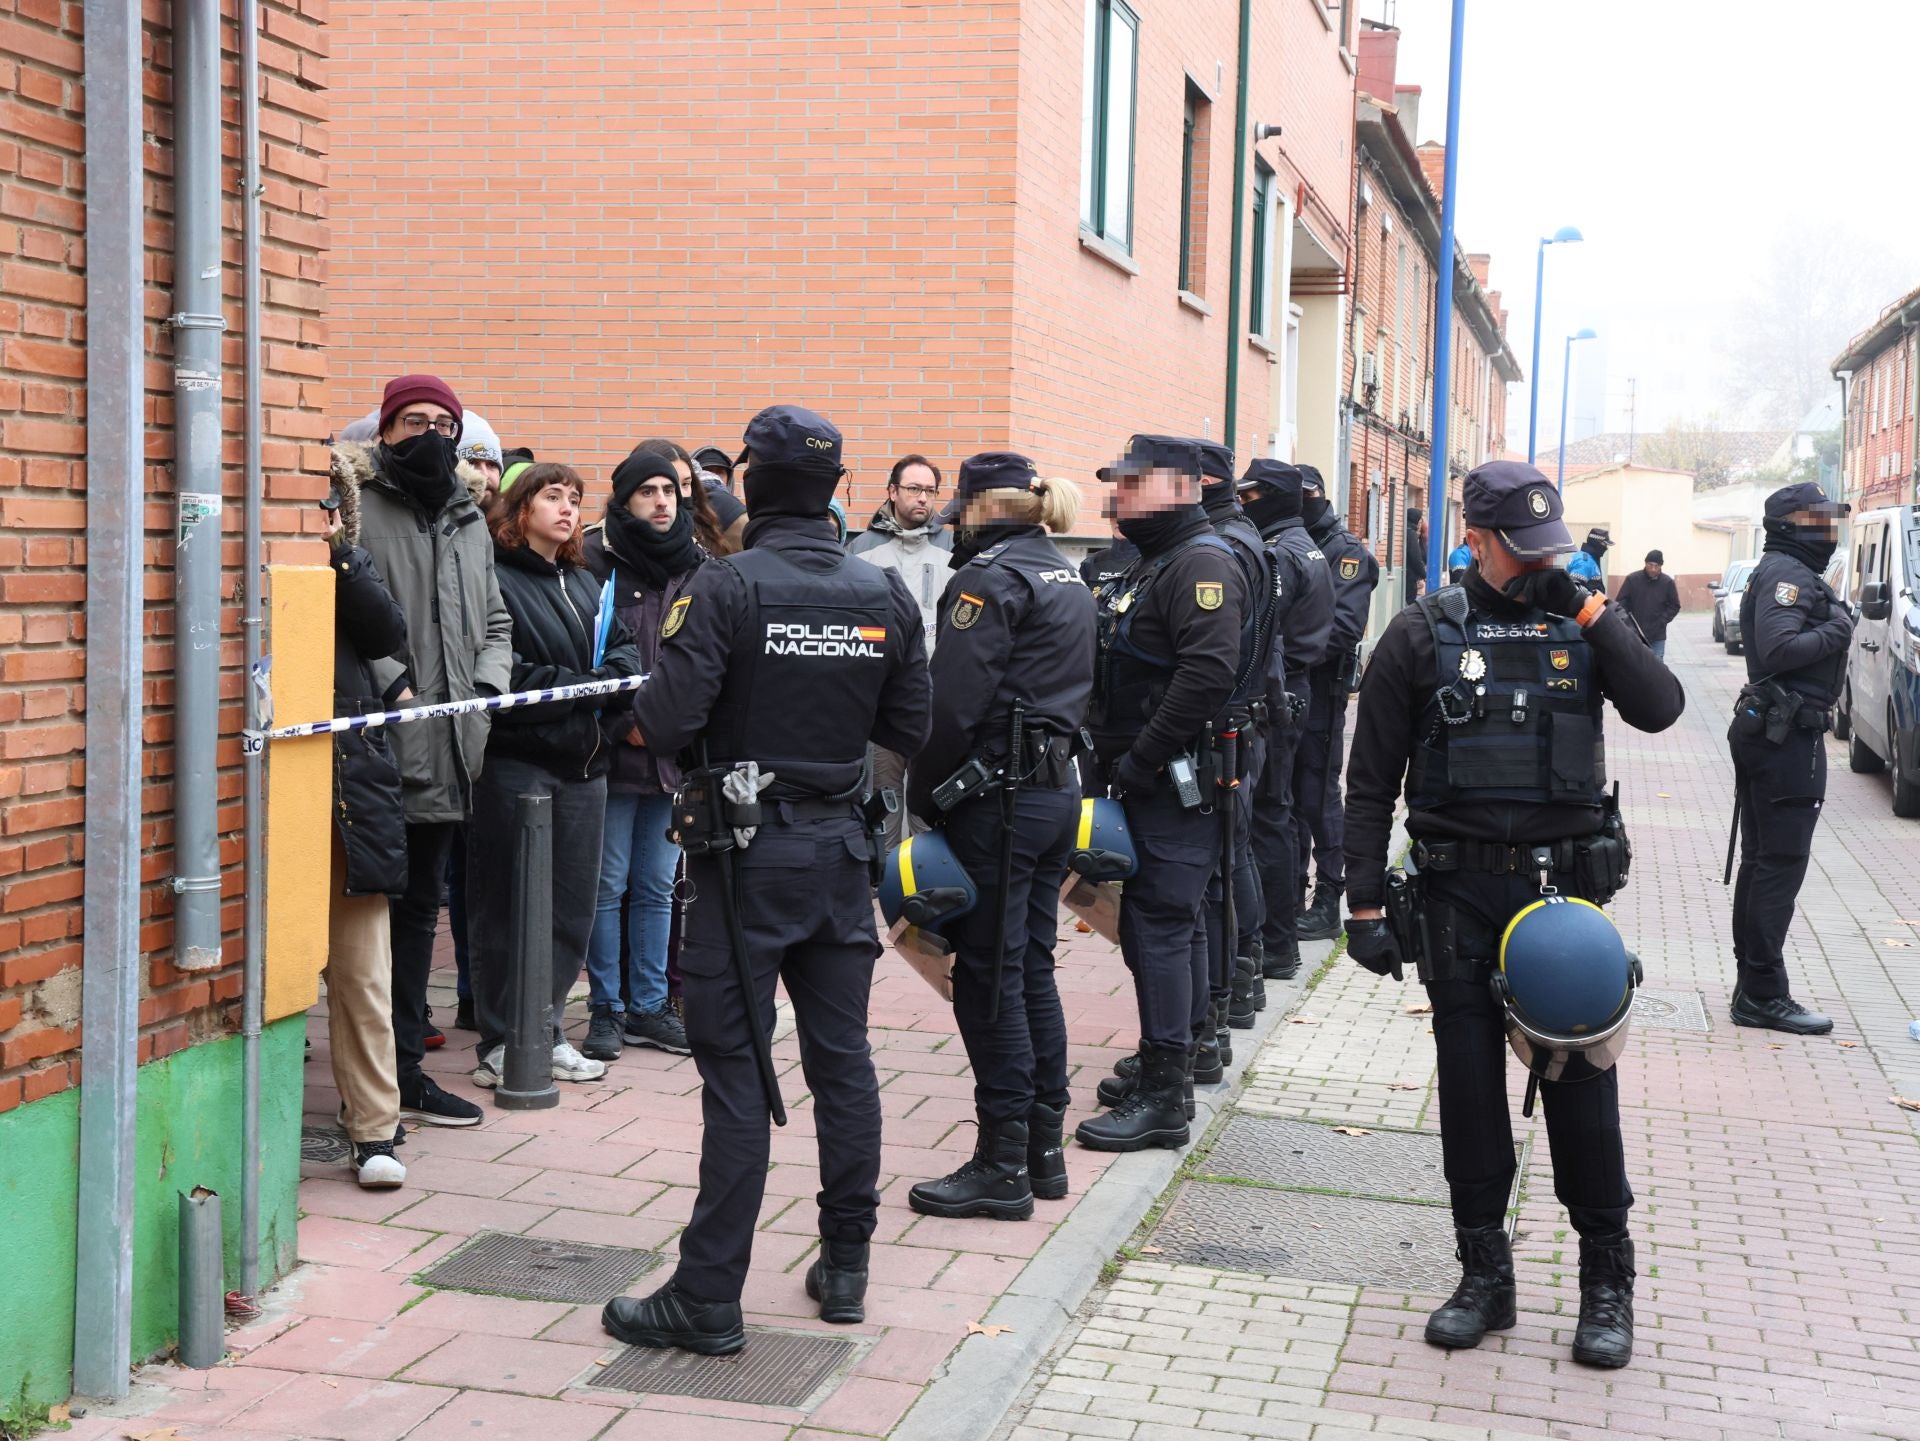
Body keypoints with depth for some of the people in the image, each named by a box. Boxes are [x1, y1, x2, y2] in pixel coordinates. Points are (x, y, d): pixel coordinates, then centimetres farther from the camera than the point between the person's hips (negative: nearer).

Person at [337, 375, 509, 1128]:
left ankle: (405, 1070, 24)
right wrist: (391, 683, -19)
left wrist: (485, 688, 7)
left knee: (420, 907, 14)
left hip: (447, 754, 7)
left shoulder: (469, 522, 18)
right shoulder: (359, 506, -6)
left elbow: (495, 623, 24)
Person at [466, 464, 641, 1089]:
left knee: (571, 907, 10)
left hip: (584, 763, 7)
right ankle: (500, 1043, 8)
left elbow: (626, 651, 12)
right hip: (515, 762, -7)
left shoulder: (585, 584, 19)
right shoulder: (495, 579, -5)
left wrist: (603, 678, -10)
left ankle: (547, 1032, 21)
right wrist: (580, 687, -12)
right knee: (505, 908, 0)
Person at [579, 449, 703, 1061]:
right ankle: (605, 1009, 12)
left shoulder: (697, 567, 8)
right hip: (611, 752, -4)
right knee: (608, 885, 2)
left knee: (657, 887, 11)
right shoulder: (596, 559, -6)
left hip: (676, 753, 4)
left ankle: (649, 1005, 21)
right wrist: (622, 726, -13)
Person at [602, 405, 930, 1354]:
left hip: (747, 853, -4)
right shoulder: (885, 594, 1)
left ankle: (709, 1298, 4)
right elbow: (911, 731, 6)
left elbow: (666, 724, -19)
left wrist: (642, 714, 3)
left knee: (736, 1068, -1)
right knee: (841, 1055, 13)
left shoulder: (728, 587, -14)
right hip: (841, 848, 5)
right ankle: (845, 1266, 23)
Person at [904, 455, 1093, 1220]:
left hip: (998, 801, -9)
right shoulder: (1067, 577, 15)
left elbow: (953, 704, -18)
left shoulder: (990, 577, -13)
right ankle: (1044, 1150, 21)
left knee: (989, 978, -3)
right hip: (1058, 789, 9)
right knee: (1032, 968, 14)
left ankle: (1003, 1167, 2)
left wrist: (922, 795, -9)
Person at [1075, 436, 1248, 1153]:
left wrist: (1141, 759, -22)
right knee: (1174, 922, 16)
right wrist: (1111, 755, 14)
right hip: (1153, 780, 11)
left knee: (1157, 926, -10)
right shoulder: (1151, 565, 19)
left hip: (1177, 784, -11)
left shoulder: (1202, 564, -15)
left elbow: (1209, 671, -27)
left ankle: (1163, 1098, -7)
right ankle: (1169, 1066, 26)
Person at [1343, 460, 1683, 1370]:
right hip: (1459, 891, 0)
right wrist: (1364, 904, -4)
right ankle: (1484, 1275, 20)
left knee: (1580, 1078, 2)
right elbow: (1370, 782, 1)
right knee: (1469, 1083, 6)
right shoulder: (1425, 634, 1)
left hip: (1564, 884, 0)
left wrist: (1591, 613, -13)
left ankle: (1607, 1283, 16)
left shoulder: (1580, 625, 6)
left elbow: (1660, 708, -10)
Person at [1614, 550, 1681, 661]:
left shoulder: (1667, 582, -1)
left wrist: (1662, 621, -6)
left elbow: (1674, 606, 6)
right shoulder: (1632, 579, -5)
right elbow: (1621, 602, -1)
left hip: (1657, 636, 0)